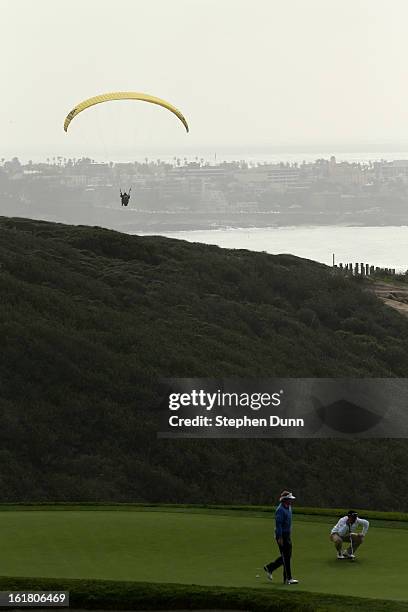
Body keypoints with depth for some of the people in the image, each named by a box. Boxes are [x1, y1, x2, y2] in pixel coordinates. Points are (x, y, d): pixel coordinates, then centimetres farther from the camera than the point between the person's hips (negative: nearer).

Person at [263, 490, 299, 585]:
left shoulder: (289, 508, 12)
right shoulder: (280, 510, -17)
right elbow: (278, 524, -20)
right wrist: (280, 538, -22)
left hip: (287, 535, 10)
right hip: (281, 535, -10)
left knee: (287, 555, 13)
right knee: (286, 556, -6)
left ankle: (269, 567, 25)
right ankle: (288, 579, -2)